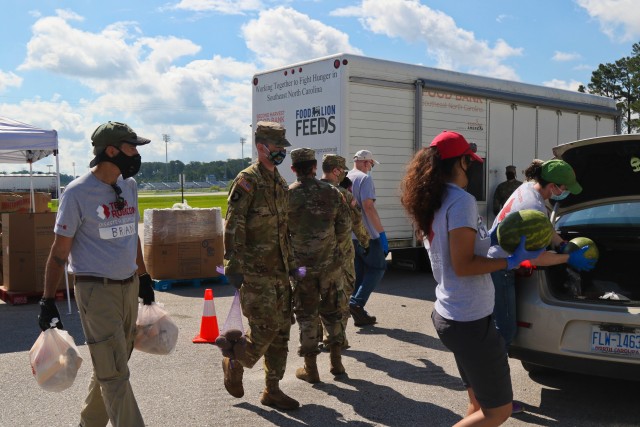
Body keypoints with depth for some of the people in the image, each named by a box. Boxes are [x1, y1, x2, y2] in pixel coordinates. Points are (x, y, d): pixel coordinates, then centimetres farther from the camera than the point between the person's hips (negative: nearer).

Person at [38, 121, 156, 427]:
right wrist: (47, 301, -8)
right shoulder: (77, 192, -11)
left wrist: (143, 277, 24)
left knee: (111, 365, 16)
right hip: (95, 290, -7)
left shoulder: (129, 185, 9)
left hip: (129, 286, 7)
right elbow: (60, 250, -8)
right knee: (114, 374, -5)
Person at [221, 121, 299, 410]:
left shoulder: (281, 184, 16)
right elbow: (233, 227, -15)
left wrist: (290, 262, 20)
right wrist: (233, 266, -19)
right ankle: (234, 363, 20)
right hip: (256, 272, -8)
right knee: (265, 329, -8)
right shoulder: (247, 180, -10)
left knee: (281, 331, 9)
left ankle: (272, 390, 20)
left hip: (279, 271, 8)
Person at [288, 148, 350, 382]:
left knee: (307, 314, 8)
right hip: (331, 263, 2)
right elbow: (345, 230, 1)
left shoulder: (287, 195, -10)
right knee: (332, 310, 17)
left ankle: (310, 368, 14)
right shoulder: (332, 192, -3)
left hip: (302, 265, -2)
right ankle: (336, 362, 23)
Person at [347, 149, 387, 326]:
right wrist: (382, 232, -19)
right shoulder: (364, 178, -11)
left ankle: (359, 314, 14)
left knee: (359, 273, 14)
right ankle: (357, 303, -8)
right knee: (378, 268, 5)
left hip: (349, 235, 8)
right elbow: (368, 207, -21)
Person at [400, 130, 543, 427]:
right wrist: (511, 261, -14)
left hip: (447, 314, 10)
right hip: (470, 321, -10)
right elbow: (463, 266, -21)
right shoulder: (461, 201, -18)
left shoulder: (432, 203, 9)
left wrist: (487, 239, 20)